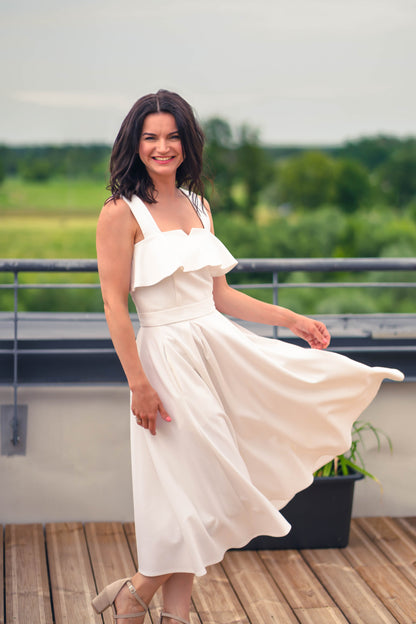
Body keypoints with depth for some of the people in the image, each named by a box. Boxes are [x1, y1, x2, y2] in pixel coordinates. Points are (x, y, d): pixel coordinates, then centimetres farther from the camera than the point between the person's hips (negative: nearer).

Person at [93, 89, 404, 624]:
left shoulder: (198, 207, 12)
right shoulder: (121, 213, -9)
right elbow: (114, 306, -12)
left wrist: (290, 319, 13)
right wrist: (138, 384, -16)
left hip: (222, 344, 7)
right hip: (169, 355, -7)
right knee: (191, 486, -5)